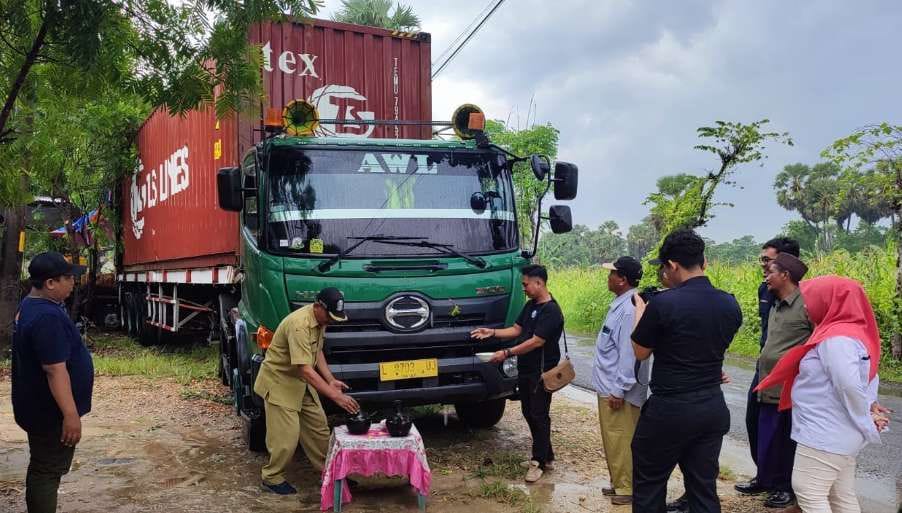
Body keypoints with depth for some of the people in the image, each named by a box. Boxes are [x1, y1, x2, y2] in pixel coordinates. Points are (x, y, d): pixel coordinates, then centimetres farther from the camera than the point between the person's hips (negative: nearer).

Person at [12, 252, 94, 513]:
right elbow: (55, 370, -29)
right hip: (50, 412, -10)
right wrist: (70, 414, -27)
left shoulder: (30, 306, 7)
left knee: (42, 467, 21)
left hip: (39, 407, 10)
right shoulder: (47, 317, -27)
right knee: (48, 471, 0)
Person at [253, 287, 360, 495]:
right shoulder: (299, 325, -32)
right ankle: (272, 478, 13)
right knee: (286, 436, -7)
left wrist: (331, 380, -2)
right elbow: (305, 370, -37)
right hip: (279, 382, -9)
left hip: (301, 382, 9)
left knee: (319, 427, 11)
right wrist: (336, 396, -38)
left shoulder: (320, 320, -3)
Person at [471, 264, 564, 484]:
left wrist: (507, 353, -23)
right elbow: (516, 329, 15)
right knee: (529, 413, 14)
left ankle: (539, 461, 7)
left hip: (541, 372, -9)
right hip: (525, 370, 9)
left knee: (539, 416, -2)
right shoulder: (530, 305, 12)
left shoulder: (551, 311, -17)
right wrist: (492, 332, 1)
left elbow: (537, 341, -23)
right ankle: (547, 457, 24)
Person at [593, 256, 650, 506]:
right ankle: (619, 483, 31)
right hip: (609, 387, 10)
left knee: (620, 441, 2)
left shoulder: (630, 309, -22)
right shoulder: (620, 304, 9)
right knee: (613, 440, 19)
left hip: (617, 391, -10)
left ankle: (628, 488, 14)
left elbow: (629, 353, -24)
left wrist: (619, 391, -21)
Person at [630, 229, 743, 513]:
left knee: (649, 485, 11)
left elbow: (640, 352, -4)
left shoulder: (663, 303, -19)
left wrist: (640, 311, 10)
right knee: (704, 487, 15)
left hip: (669, 411, -6)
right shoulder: (730, 305, -1)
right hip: (713, 409, 6)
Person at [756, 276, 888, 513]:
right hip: (837, 434, 10)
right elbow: (869, 375, 18)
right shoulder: (854, 332, 12)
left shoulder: (836, 338, -21)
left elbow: (850, 386, -27)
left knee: (809, 493, -4)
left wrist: (866, 423, -13)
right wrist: (871, 405, 7)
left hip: (825, 434, -10)